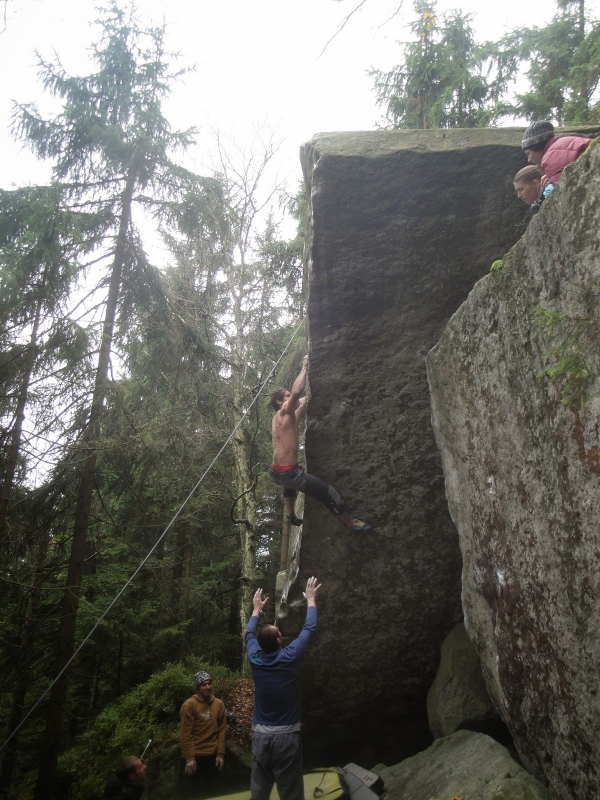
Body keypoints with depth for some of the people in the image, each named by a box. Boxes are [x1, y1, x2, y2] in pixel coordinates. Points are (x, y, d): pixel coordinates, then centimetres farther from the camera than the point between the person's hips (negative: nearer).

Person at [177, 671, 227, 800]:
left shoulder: (219, 704, 1)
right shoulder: (189, 705, -12)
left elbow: (222, 731, 4)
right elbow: (185, 734, -11)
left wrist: (220, 754, 0)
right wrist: (189, 758, -13)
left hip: (212, 756, 4)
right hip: (193, 756, -4)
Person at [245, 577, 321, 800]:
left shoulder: (255, 658, -3)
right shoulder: (290, 657, -12)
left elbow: (249, 634, 19)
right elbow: (309, 629, 2)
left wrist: (257, 609, 33)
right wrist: (311, 600, 16)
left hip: (260, 736, 4)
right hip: (286, 736, -4)